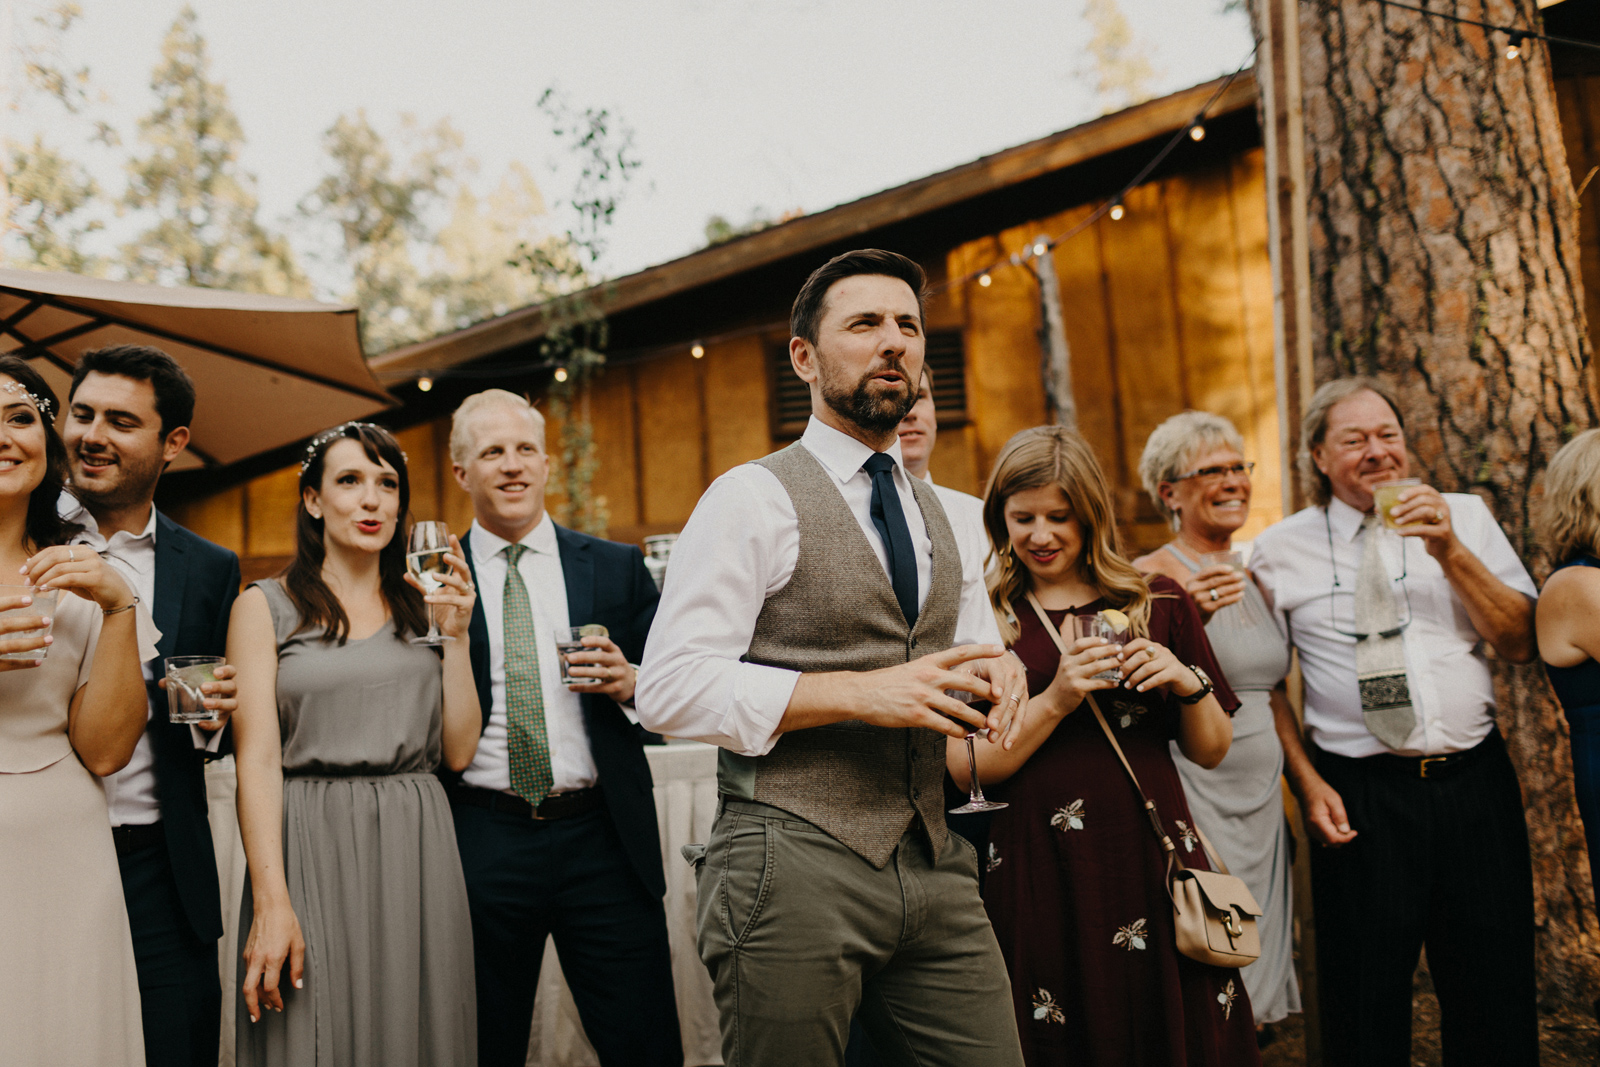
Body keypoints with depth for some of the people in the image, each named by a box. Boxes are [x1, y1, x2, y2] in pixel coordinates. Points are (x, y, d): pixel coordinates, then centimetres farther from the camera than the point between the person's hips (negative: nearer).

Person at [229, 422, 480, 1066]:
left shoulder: (422, 607, 13)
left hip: (418, 850, 3)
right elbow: (257, 758, -6)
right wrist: (271, 902, -15)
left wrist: (456, 633, -1)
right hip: (312, 850, -3)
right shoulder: (265, 607, 2)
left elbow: (458, 751, 7)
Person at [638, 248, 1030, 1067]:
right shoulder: (753, 498, -5)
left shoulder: (936, 514, 18)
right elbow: (669, 690, -13)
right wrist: (861, 693, -19)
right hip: (793, 870, -6)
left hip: (934, 872, 6)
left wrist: (993, 663, 4)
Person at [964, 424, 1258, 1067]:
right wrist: (1055, 701, -15)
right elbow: (965, 771, -5)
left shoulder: (1157, 603, 8)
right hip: (1038, 876, -1)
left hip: (1150, 861, 2)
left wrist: (1189, 684, -7)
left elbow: (1211, 752, 11)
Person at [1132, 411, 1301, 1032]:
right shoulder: (1152, 579, -9)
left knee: (1256, 991, 12)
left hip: (1263, 802, 7)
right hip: (1195, 802, -7)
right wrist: (1185, 622, -28)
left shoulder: (1253, 579, 14)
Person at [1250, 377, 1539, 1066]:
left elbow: (1521, 643, -1)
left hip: (1475, 781, 2)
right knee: (1364, 1005, 7)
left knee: (1495, 990, 11)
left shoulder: (1465, 517, 6)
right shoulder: (1281, 550, 2)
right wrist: (1307, 782, -4)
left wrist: (1449, 552, -13)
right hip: (1360, 795, -2)